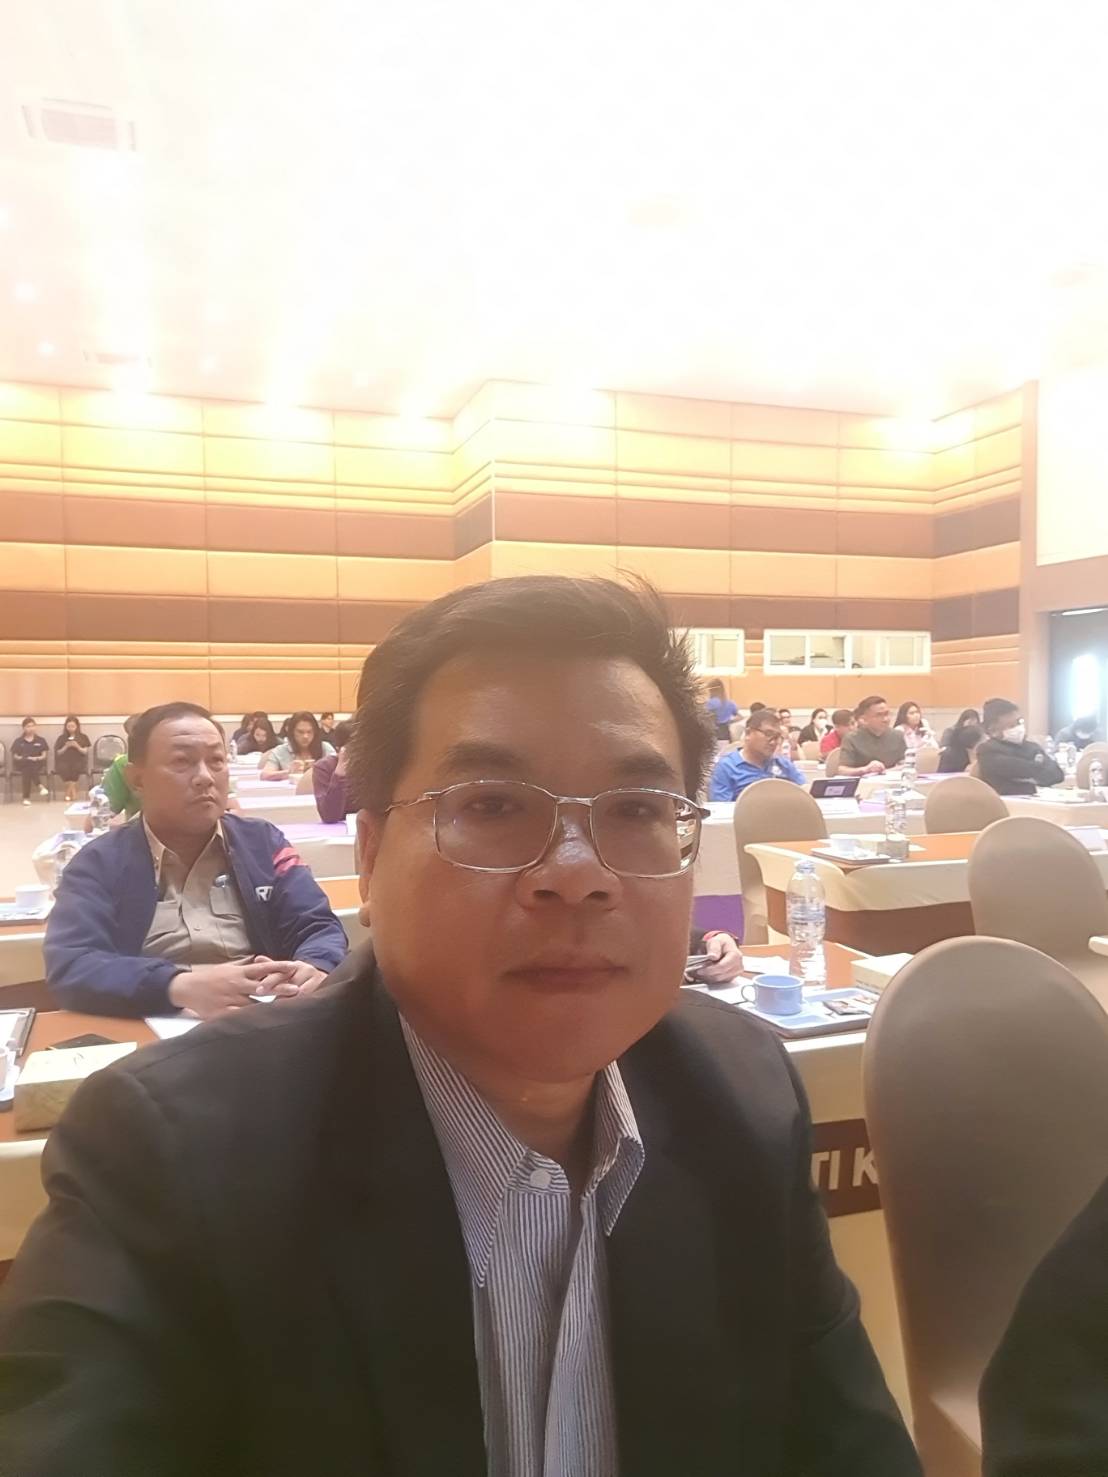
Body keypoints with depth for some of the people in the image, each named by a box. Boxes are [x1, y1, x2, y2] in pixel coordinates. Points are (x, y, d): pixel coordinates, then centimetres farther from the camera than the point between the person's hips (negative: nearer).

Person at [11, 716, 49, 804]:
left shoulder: (41, 740, 13)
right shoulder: (18, 741, 12)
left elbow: (45, 755, 8)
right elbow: (14, 756, 6)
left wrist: (37, 758, -11)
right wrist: (22, 758, -13)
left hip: (37, 764, 0)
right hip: (22, 765, 0)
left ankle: (26, 797, -35)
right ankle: (39, 785, -41)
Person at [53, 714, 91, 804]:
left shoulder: (83, 737, 11)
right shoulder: (61, 738, 13)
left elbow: (85, 752, 5)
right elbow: (58, 753, 10)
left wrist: (77, 746, -11)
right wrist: (66, 747, -6)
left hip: (78, 762, -1)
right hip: (64, 762, 1)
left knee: (75, 769, -34)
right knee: (64, 770, -34)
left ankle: (68, 796, -20)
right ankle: (73, 796, -24)